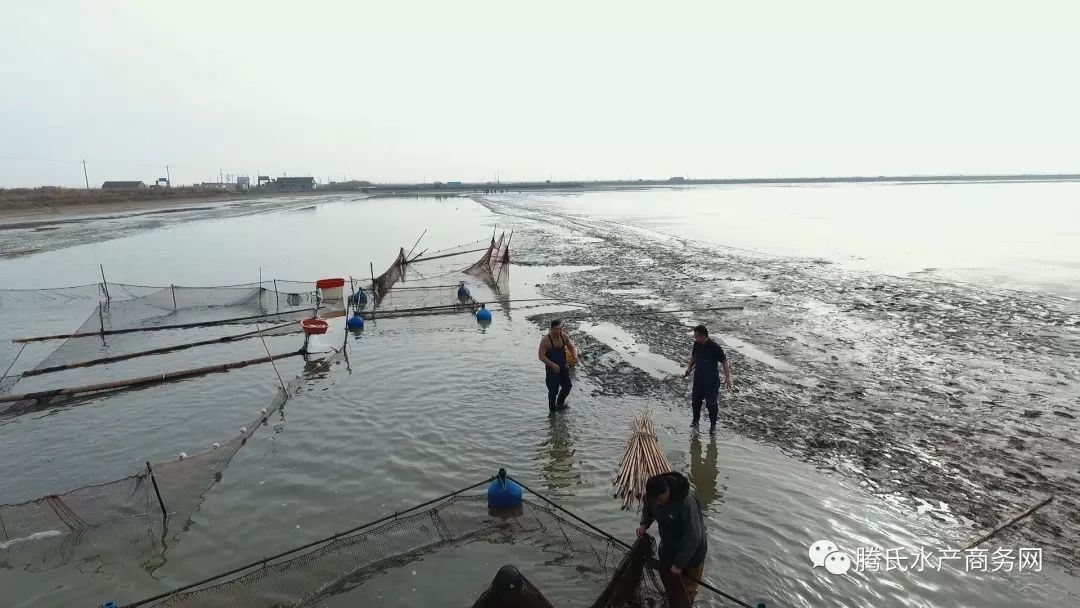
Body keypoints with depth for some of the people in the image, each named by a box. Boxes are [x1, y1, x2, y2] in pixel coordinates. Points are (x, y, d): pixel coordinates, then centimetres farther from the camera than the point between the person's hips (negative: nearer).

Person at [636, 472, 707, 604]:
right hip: (668, 547, 6)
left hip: (691, 552, -6)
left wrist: (679, 564, -27)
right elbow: (648, 509, 8)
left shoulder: (687, 502, -38)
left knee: (687, 589, 14)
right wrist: (644, 524, -9)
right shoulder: (654, 494, -17)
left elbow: (693, 538, -33)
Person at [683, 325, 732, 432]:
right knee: (695, 399, 15)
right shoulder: (697, 344, -4)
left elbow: (724, 361, -14)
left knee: (711, 403, -3)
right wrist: (689, 369, 9)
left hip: (711, 379, -6)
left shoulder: (714, 347, -22)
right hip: (698, 377, 6)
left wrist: (727, 377, -18)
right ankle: (696, 419, 37)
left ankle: (713, 424, 16)